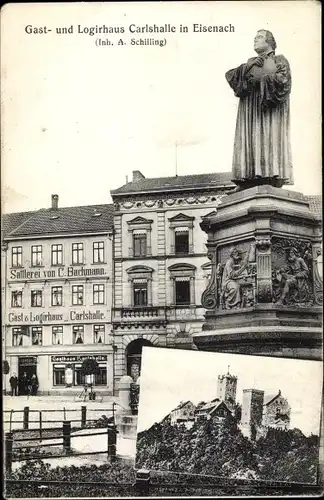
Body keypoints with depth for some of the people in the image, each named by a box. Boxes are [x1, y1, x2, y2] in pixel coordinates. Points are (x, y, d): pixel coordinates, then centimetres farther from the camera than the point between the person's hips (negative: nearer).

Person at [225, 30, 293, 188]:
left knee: (270, 138, -15)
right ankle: (249, 182, -16)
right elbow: (230, 76, 11)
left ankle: (273, 178, -19)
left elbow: (282, 80, -6)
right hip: (250, 108, 4)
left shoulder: (279, 60, 12)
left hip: (270, 109, -3)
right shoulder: (250, 62, 25)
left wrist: (260, 80, -7)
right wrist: (247, 67, -3)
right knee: (251, 138, -9)